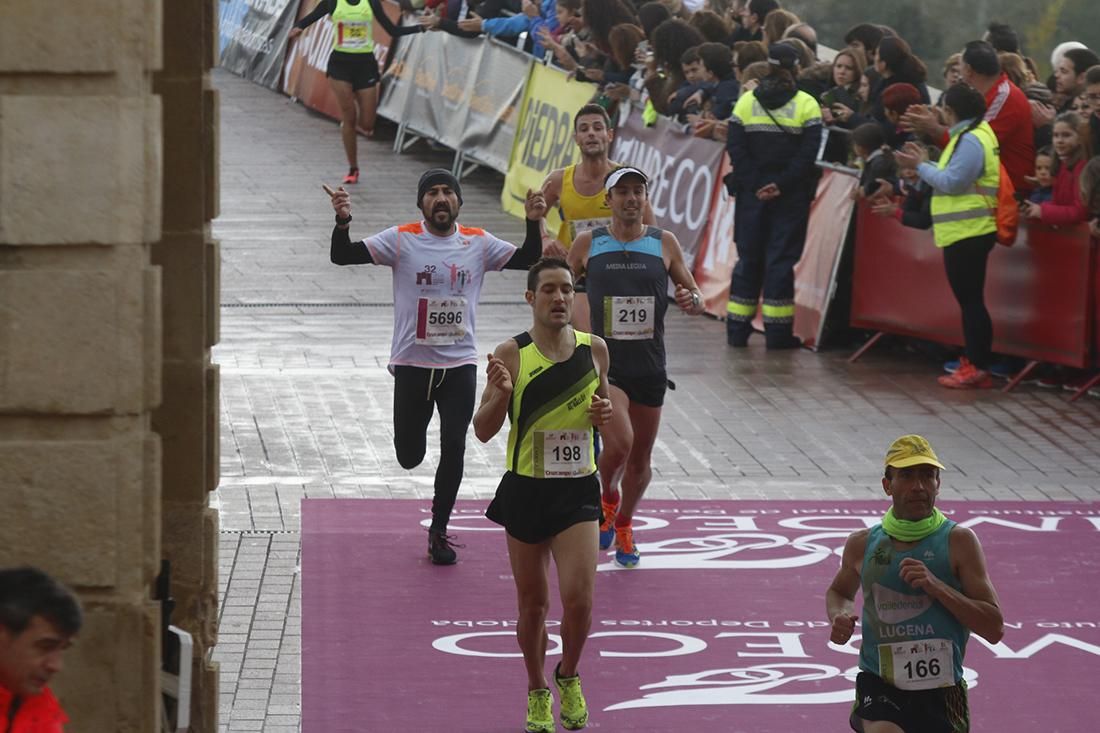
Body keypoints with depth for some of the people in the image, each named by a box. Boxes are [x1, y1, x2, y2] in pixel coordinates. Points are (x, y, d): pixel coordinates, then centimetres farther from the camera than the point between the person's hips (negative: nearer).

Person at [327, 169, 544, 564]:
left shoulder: (478, 243, 2)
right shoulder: (401, 240, -5)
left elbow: (527, 260, 4)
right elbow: (342, 256, -10)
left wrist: (533, 222, -13)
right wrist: (343, 221, -28)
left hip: (460, 364, 1)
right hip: (412, 363, -1)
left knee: (453, 448, -6)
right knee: (409, 457, 4)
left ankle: (438, 531, 8)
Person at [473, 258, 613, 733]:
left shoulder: (594, 349, 2)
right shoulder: (511, 354, -6)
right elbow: (483, 431, -5)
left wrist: (605, 412, -5)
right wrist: (500, 394, -25)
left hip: (577, 491, 1)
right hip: (526, 491, -1)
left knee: (578, 597, -12)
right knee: (533, 605, 9)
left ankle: (568, 677, 16)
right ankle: (537, 693, 30)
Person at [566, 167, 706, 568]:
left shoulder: (664, 243, 2)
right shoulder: (588, 244, 0)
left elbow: (695, 295, 9)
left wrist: (693, 300, -13)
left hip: (650, 368, 3)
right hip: (604, 364, -2)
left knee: (640, 459, 11)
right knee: (619, 444, -23)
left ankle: (623, 524, 38)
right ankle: (607, 498, 10)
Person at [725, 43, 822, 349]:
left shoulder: (746, 103, 4)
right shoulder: (807, 105, -4)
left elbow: (736, 149, -3)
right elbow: (808, 153, -12)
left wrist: (752, 185, -6)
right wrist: (781, 185, -12)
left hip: (752, 195, 2)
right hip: (791, 197, -2)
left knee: (749, 257, 9)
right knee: (781, 259, 1)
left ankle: (738, 328, 9)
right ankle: (778, 331, -1)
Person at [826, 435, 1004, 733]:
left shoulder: (958, 541, -3)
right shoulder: (863, 545, 5)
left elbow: (994, 628, -7)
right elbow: (838, 591, 27)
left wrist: (936, 586, -19)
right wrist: (838, 617, 3)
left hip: (941, 695, 0)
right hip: (879, 687, 0)